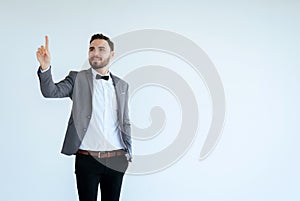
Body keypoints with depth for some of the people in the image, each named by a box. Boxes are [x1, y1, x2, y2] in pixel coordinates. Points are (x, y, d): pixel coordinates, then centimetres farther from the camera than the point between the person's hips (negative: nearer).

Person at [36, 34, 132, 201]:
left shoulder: (122, 85, 11)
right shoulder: (78, 78, 3)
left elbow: (125, 122, 15)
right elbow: (51, 91, -12)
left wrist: (129, 153, 9)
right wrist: (45, 67, -29)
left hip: (116, 159, 3)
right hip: (87, 159, -2)